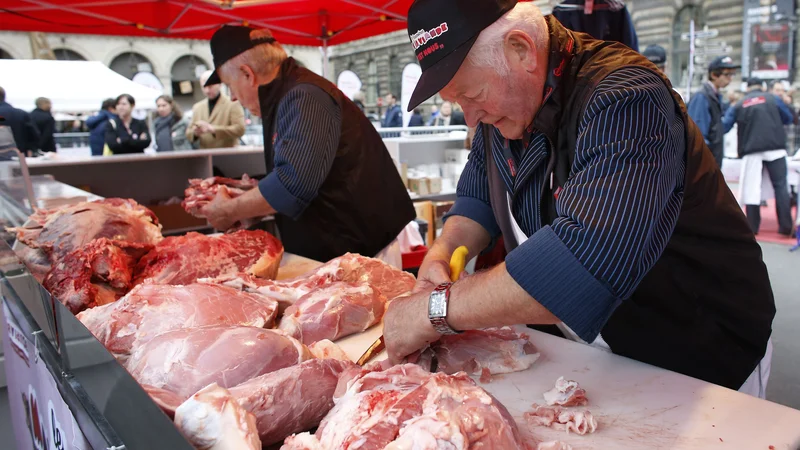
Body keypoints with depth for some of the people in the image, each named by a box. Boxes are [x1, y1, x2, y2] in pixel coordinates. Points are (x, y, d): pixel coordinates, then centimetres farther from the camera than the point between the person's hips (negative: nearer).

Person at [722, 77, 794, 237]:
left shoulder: (738, 105, 9)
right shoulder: (773, 98, 8)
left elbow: (724, 126, 4)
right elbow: (789, 118, 15)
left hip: (751, 151, 0)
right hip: (775, 149, 0)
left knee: (752, 189, 4)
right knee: (781, 186, 5)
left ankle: (752, 227, 5)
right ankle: (785, 226, 2)